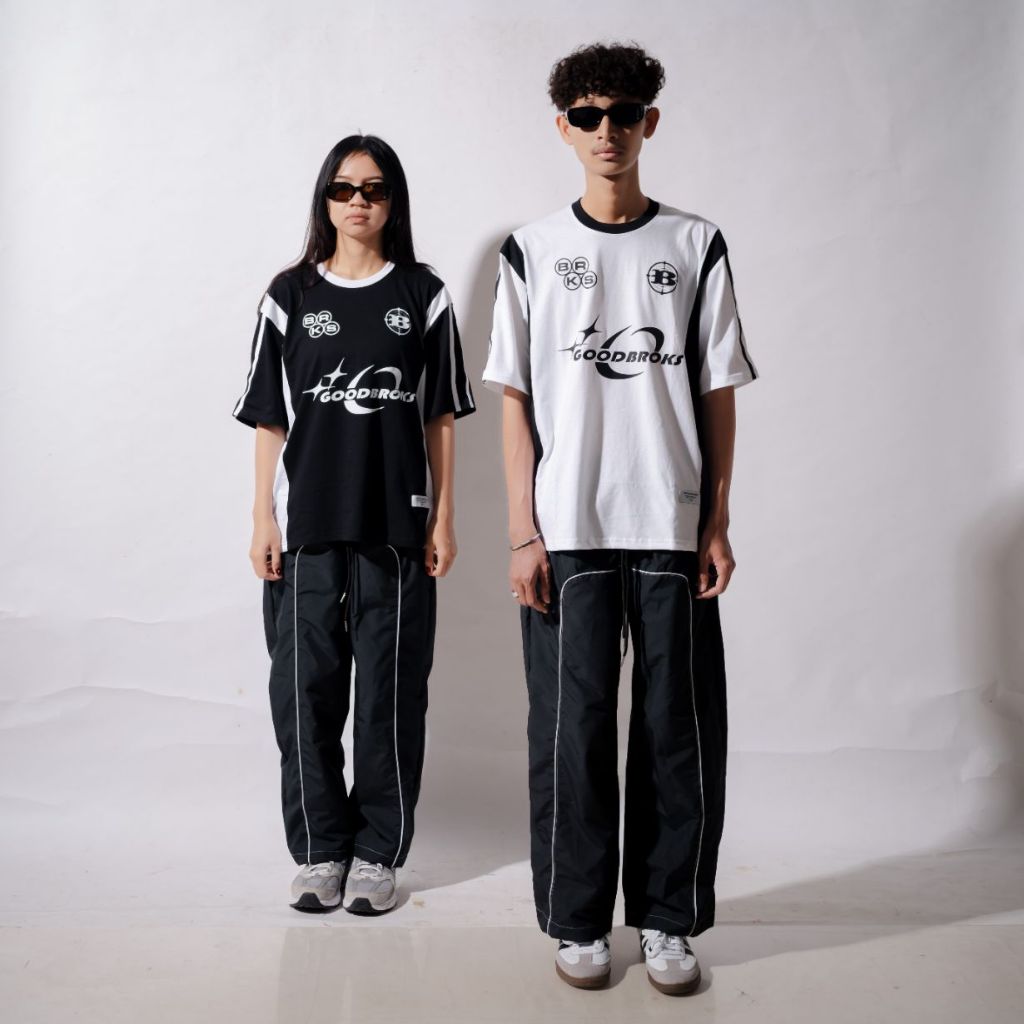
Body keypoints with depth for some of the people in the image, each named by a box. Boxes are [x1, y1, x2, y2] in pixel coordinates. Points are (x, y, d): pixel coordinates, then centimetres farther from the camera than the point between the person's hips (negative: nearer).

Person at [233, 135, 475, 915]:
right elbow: (269, 419, 6)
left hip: (397, 527, -1)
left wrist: (444, 519, 0)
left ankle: (378, 852, 18)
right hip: (306, 528, 1)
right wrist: (264, 519, 0)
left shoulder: (424, 296, 5)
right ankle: (319, 849, 20)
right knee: (305, 689, 5)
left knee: (391, 692, 4)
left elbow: (441, 418, 5)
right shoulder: (291, 294, 6)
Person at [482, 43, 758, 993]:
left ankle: (668, 921, 21)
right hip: (568, 530, 0)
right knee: (572, 726, 4)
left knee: (679, 726, 4)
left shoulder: (696, 245, 8)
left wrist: (717, 525, 1)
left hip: (673, 528, 1)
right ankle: (577, 921, 20)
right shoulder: (531, 249, 6)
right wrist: (522, 533, -3)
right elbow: (516, 400, 4)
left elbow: (717, 394, 7)